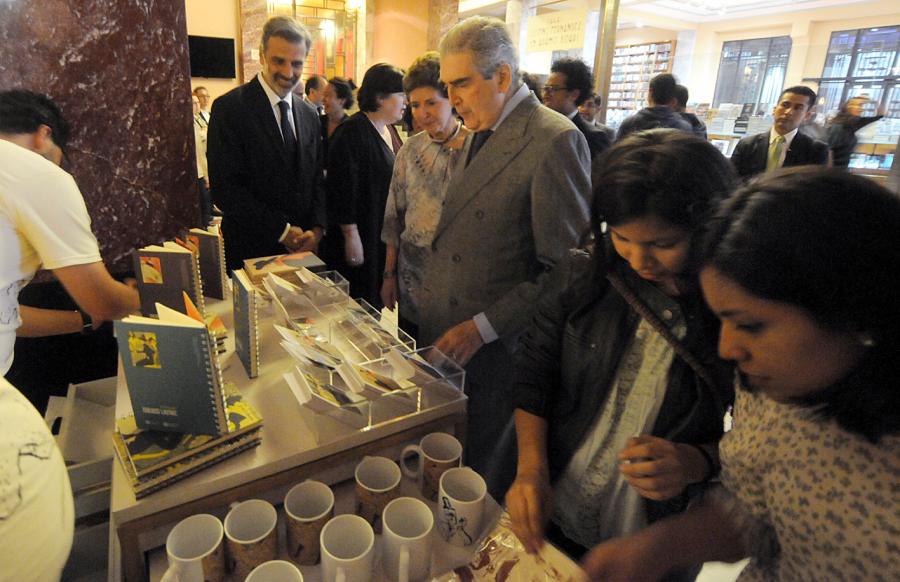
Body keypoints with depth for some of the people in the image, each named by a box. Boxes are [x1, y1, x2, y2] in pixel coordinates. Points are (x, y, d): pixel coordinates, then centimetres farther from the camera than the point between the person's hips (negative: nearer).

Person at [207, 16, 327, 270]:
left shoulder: (309, 114, 9)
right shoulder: (229, 108, -9)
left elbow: (317, 180, 11)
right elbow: (224, 187, -14)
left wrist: (317, 229, -6)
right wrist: (283, 230, -15)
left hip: (303, 247, 5)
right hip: (250, 249, -4)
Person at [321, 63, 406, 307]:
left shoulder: (389, 129, 11)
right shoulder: (352, 132, -16)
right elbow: (343, 190, -19)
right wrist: (351, 237, -19)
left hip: (384, 235, 8)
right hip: (362, 237, -8)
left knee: (375, 303, 18)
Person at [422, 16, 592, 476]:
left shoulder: (554, 141, -16)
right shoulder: (479, 136, 13)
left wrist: (484, 327, -19)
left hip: (493, 354, -7)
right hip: (443, 339, 8)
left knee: (476, 473, 10)